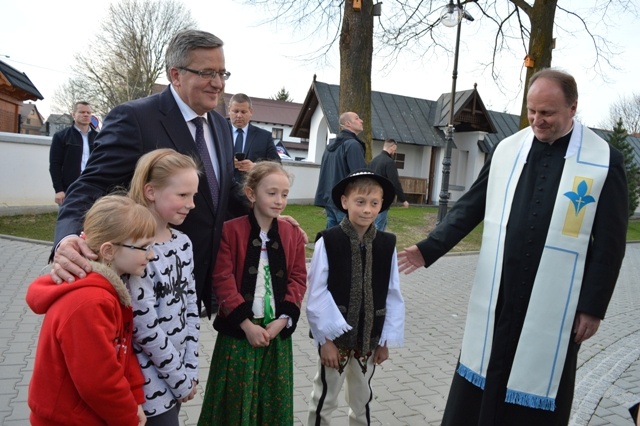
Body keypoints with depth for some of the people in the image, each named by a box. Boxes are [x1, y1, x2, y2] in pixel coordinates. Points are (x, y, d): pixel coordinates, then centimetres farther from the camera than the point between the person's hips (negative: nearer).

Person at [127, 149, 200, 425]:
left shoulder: (183, 243, 2)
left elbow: (190, 309, 6)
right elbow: (145, 328, -20)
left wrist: (190, 371, 2)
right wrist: (182, 380, -11)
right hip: (151, 385, -6)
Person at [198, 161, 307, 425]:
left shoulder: (293, 234, 3)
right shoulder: (231, 230, -9)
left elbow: (298, 279, 2)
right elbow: (223, 280, -12)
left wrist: (282, 319, -9)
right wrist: (247, 324, -15)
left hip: (278, 329, 3)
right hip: (238, 330, -3)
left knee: (273, 397, 15)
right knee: (235, 397, 9)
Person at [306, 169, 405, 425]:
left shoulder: (387, 244, -5)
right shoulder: (328, 241, -15)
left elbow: (393, 295, 0)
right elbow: (317, 295, -13)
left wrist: (386, 339, 2)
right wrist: (326, 338, -12)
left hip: (369, 336, 3)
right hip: (335, 335, -3)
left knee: (362, 397, 22)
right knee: (325, 397, 13)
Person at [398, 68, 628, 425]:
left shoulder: (605, 160, -5)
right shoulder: (507, 150, 3)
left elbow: (609, 244, -4)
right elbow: (470, 207, 6)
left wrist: (593, 306, -5)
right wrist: (430, 249, -5)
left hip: (554, 305, -2)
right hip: (497, 296, 3)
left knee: (540, 392, 11)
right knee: (482, 380, 14)